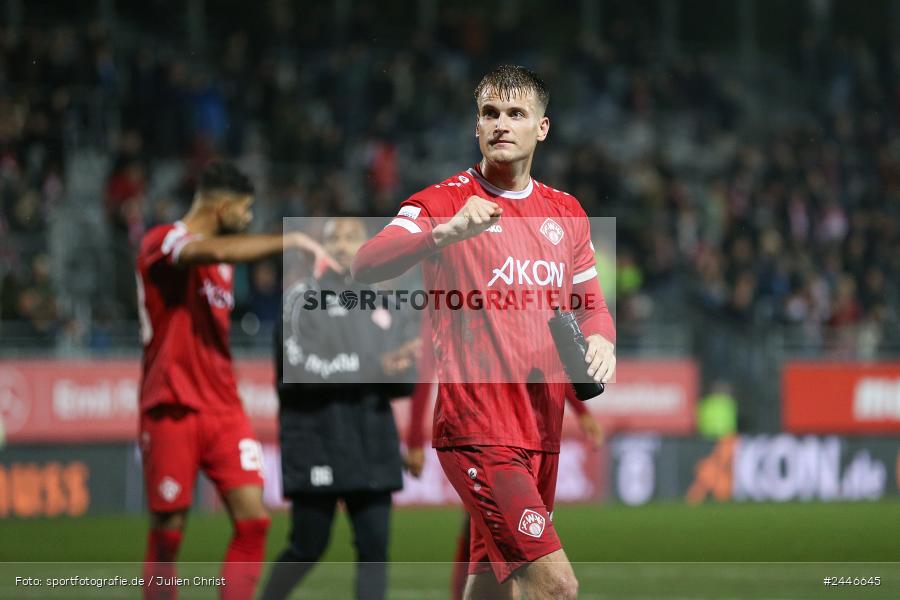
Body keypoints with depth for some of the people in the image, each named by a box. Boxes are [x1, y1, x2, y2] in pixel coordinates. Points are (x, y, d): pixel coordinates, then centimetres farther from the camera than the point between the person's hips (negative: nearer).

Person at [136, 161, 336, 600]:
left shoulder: (221, 259, 18)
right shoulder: (162, 243, -9)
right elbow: (214, 251, -30)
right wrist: (290, 242, -28)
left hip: (223, 410, 7)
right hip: (173, 410, -7)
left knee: (253, 519, -9)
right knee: (167, 534, -1)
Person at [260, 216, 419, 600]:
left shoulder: (382, 306, 14)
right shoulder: (303, 298, -1)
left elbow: (400, 386, 18)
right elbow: (299, 365, -16)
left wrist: (400, 369, -7)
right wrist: (374, 367, -19)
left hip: (372, 448, 5)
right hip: (316, 443, -4)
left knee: (374, 547, -2)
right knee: (308, 547, 1)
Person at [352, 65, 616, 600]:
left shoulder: (566, 212, 13)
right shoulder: (444, 202, -4)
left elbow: (591, 301, 24)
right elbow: (366, 265, -19)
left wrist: (600, 338, 0)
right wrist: (445, 232, -36)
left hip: (542, 428, 6)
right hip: (478, 429, -6)